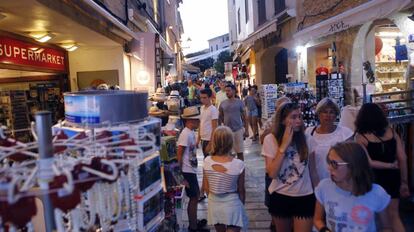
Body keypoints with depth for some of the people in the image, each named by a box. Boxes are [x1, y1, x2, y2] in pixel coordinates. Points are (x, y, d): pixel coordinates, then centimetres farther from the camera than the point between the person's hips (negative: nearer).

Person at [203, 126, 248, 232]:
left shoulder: (207, 162, -14)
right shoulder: (238, 164, -22)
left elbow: (207, 187, -2)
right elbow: (241, 190, -9)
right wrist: (242, 205, 10)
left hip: (214, 203, 4)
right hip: (232, 204, -3)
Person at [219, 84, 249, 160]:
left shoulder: (239, 102, -2)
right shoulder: (223, 103, 2)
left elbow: (244, 116, 1)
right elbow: (220, 118, 9)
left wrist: (246, 130, -2)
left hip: (238, 130, -2)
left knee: (240, 152, 7)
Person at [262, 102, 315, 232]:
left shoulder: (305, 137, -5)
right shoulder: (271, 139, -11)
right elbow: (272, 173, -19)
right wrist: (284, 144, -21)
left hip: (304, 197, 1)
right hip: (280, 197, 0)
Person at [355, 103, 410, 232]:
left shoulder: (361, 136, -11)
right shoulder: (391, 131, -1)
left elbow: (368, 163, -19)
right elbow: (402, 158, -2)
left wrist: (391, 166, -6)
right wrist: (404, 182, 4)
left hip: (374, 178, -3)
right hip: (392, 177, 4)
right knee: (393, 215, 14)